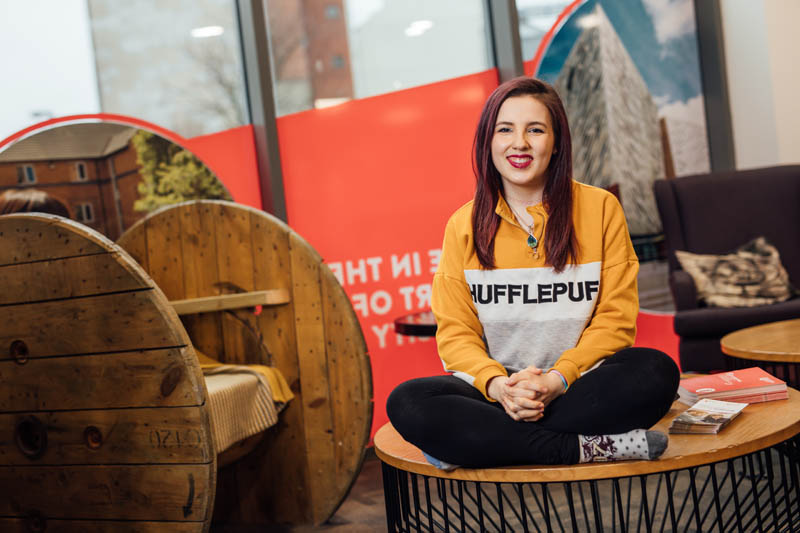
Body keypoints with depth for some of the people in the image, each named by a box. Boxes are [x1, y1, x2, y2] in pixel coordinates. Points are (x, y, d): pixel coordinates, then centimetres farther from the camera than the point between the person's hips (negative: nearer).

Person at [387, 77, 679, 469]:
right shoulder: (464, 226, 5)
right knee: (407, 404, -28)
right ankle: (587, 448, -25)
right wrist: (497, 385, -19)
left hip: (579, 387, 0)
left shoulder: (600, 208, 3)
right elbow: (456, 333, 2)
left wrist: (558, 379, -16)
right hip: (496, 389, 1)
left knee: (656, 372, -31)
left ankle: (480, 441, -22)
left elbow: (616, 320, 0)